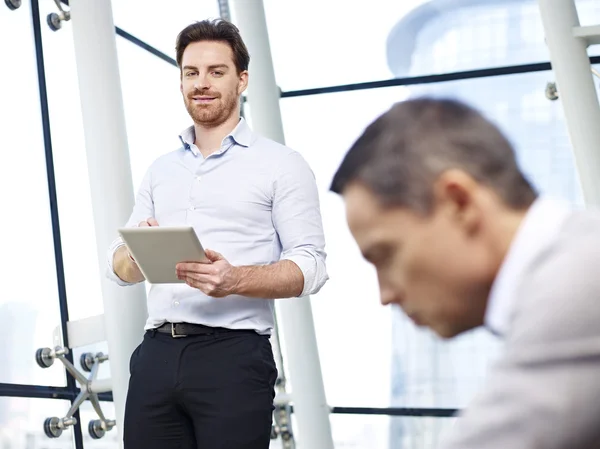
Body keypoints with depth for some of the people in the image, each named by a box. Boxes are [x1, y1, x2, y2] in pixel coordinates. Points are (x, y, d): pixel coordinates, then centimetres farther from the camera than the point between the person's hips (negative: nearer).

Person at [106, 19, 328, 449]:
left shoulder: (281, 164, 2)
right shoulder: (160, 170, 17)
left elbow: (311, 266, -6)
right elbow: (121, 268, 15)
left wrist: (235, 279, -23)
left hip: (234, 354, -4)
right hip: (155, 354, 4)